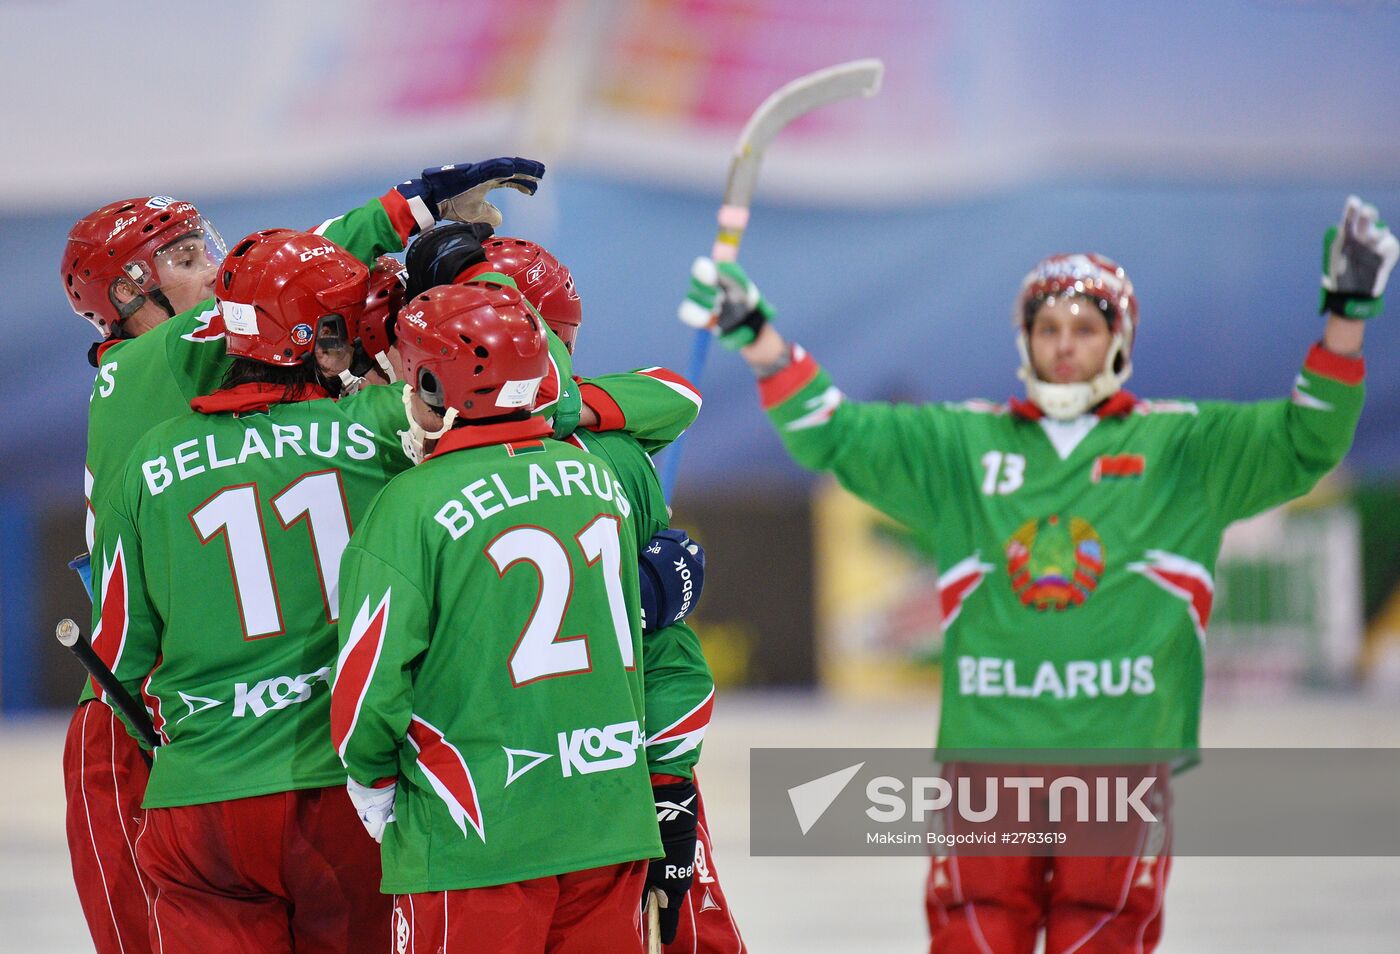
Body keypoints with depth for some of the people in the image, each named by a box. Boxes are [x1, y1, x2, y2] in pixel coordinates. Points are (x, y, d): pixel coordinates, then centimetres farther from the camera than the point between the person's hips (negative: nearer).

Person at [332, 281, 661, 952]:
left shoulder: (413, 504, -12)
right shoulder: (600, 478, 7)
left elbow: (368, 683, -11)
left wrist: (373, 780, 4)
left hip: (475, 840, -6)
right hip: (613, 822, 6)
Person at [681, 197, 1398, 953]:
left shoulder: (1181, 445, 8)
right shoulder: (961, 444, 13)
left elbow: (1304, 442, 1)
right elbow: (833, 435, 12)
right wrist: (759, 342, 0)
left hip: (1124, 750, -1)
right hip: (988, 744, 1)